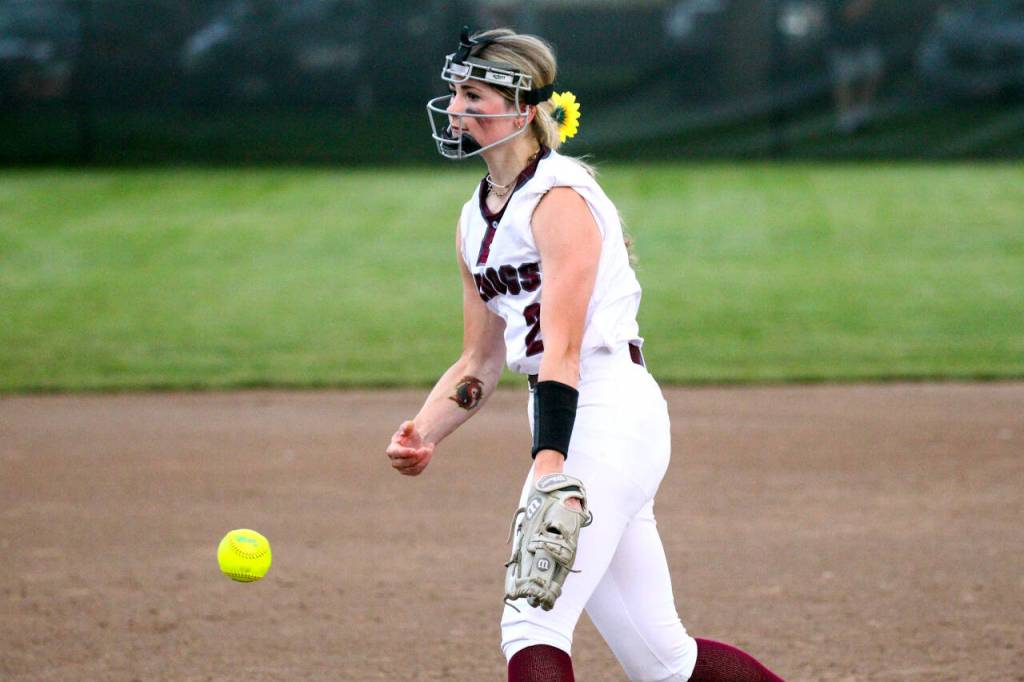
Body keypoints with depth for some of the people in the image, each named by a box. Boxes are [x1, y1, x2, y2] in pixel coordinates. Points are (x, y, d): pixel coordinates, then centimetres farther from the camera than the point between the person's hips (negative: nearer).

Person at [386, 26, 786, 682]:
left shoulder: (559, 197, -11)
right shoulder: (477, 218, 15)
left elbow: (562, 350, -22)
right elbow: (480, 364, 17)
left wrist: (549, 465, -34)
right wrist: (424, 433, -1)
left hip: (613, 409, -9)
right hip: (566, 420, 9)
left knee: (532, 624, -20)